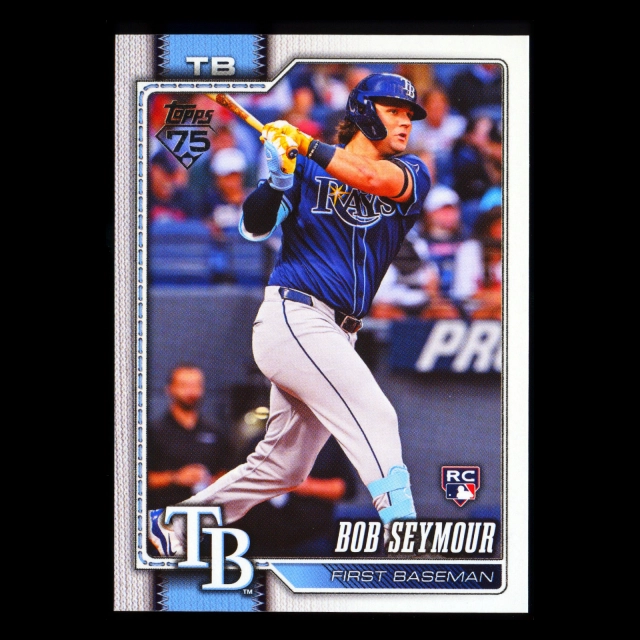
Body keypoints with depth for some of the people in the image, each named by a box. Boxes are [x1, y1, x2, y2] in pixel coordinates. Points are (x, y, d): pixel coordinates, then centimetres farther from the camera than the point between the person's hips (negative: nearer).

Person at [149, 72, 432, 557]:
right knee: (374, 416, -22)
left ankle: (174, 524, 26)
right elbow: (254, 227, -5)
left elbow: (375, 178, -16)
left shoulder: (411, 173, 7)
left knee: (282, 468, 12)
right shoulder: (307, 168, 3)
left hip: (337, 335, 5)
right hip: (294, 316, -5)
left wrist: (307, 145, -26)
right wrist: (278, 180, -22)